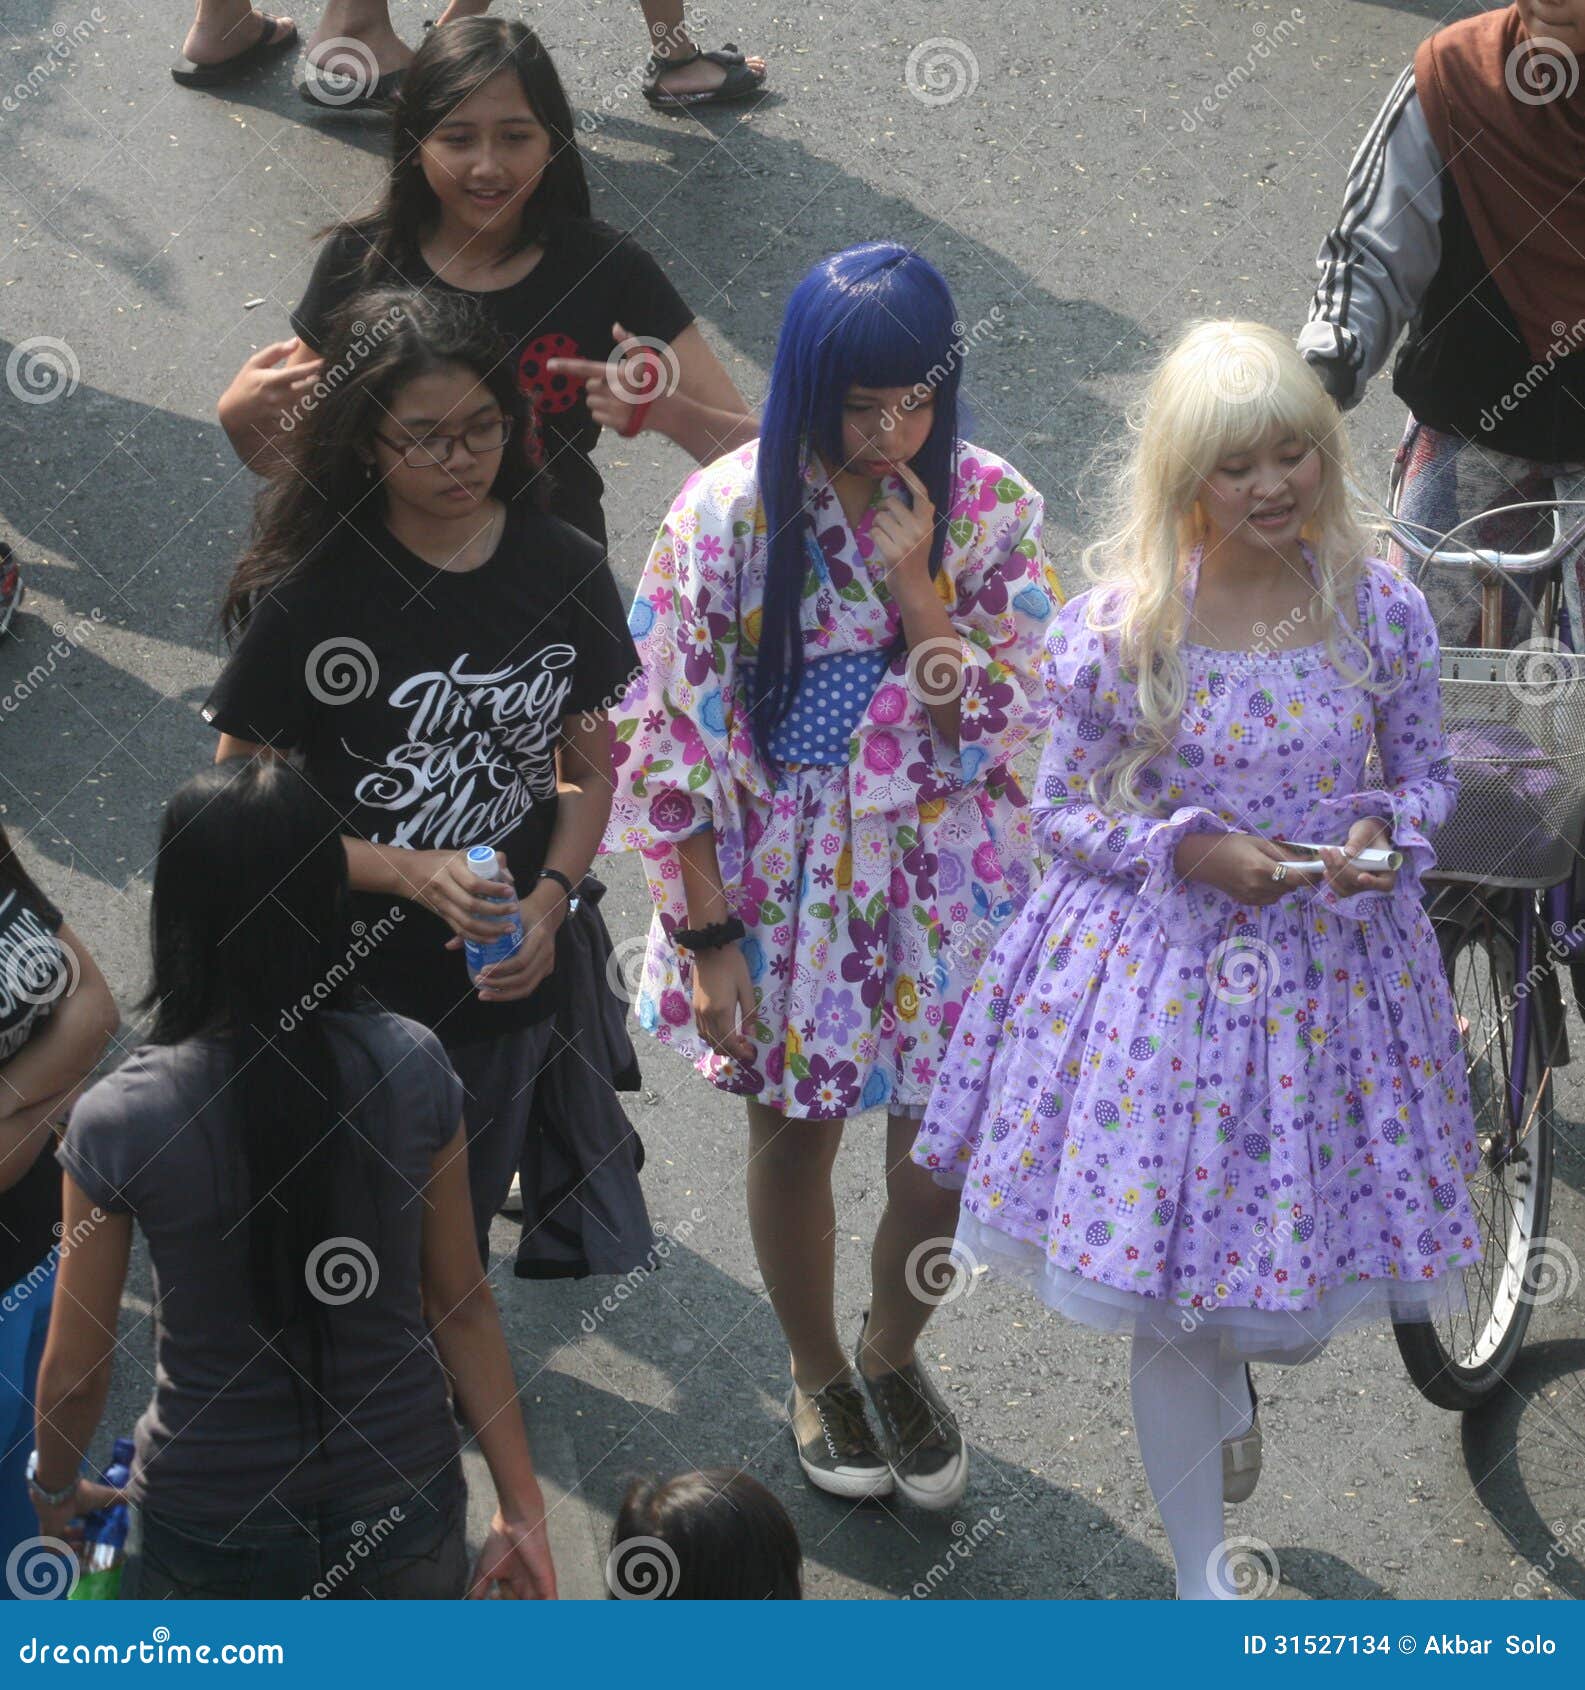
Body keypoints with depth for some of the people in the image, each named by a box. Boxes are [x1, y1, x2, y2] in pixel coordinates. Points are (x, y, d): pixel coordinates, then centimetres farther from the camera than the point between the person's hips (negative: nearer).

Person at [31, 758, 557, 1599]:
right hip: (402, 1504, 2)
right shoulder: (413, 1067, -14)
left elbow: (74, 1373, -7)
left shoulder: (117, 1123, -18)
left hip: (210, 1527, -1)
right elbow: (464, 1307, -5)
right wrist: (522, 1506, 5)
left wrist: (53, 1492, 13)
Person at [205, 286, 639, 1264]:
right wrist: (409, 872, -23)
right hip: (346, 989, -3)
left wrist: (548, 903, -12)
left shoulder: (564, 571, -5)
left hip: (508, 981, 3)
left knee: (465, 1227, 20)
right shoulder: (309, 597, -16)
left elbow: (592, 771, 6)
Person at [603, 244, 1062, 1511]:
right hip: (780, 885, -1)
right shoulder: (726, 515, -15)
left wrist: (919, 587, -24)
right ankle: (817, 1375, 43)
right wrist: (707, 939, -9)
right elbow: (671, 741, -9)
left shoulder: (992, 509, -10)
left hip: (938, 881, 1)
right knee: (794, 1139, 17)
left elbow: (1001, 733, -12)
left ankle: (893, 1352, 39)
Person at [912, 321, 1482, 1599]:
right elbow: (1063, 812, -4)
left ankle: (1231, 1378, 55)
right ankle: (1202, 1576, 25)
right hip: (1160, 970, -2)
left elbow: (1429, 774, 6)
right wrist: (1189, 848, -20)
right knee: (1170, 1315, 4)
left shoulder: (1382, 608, -7)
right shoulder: (1116, 627, -13)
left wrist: (1387, 836, -16)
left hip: (1332, 964, 2)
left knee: (1298, 1313, 15)